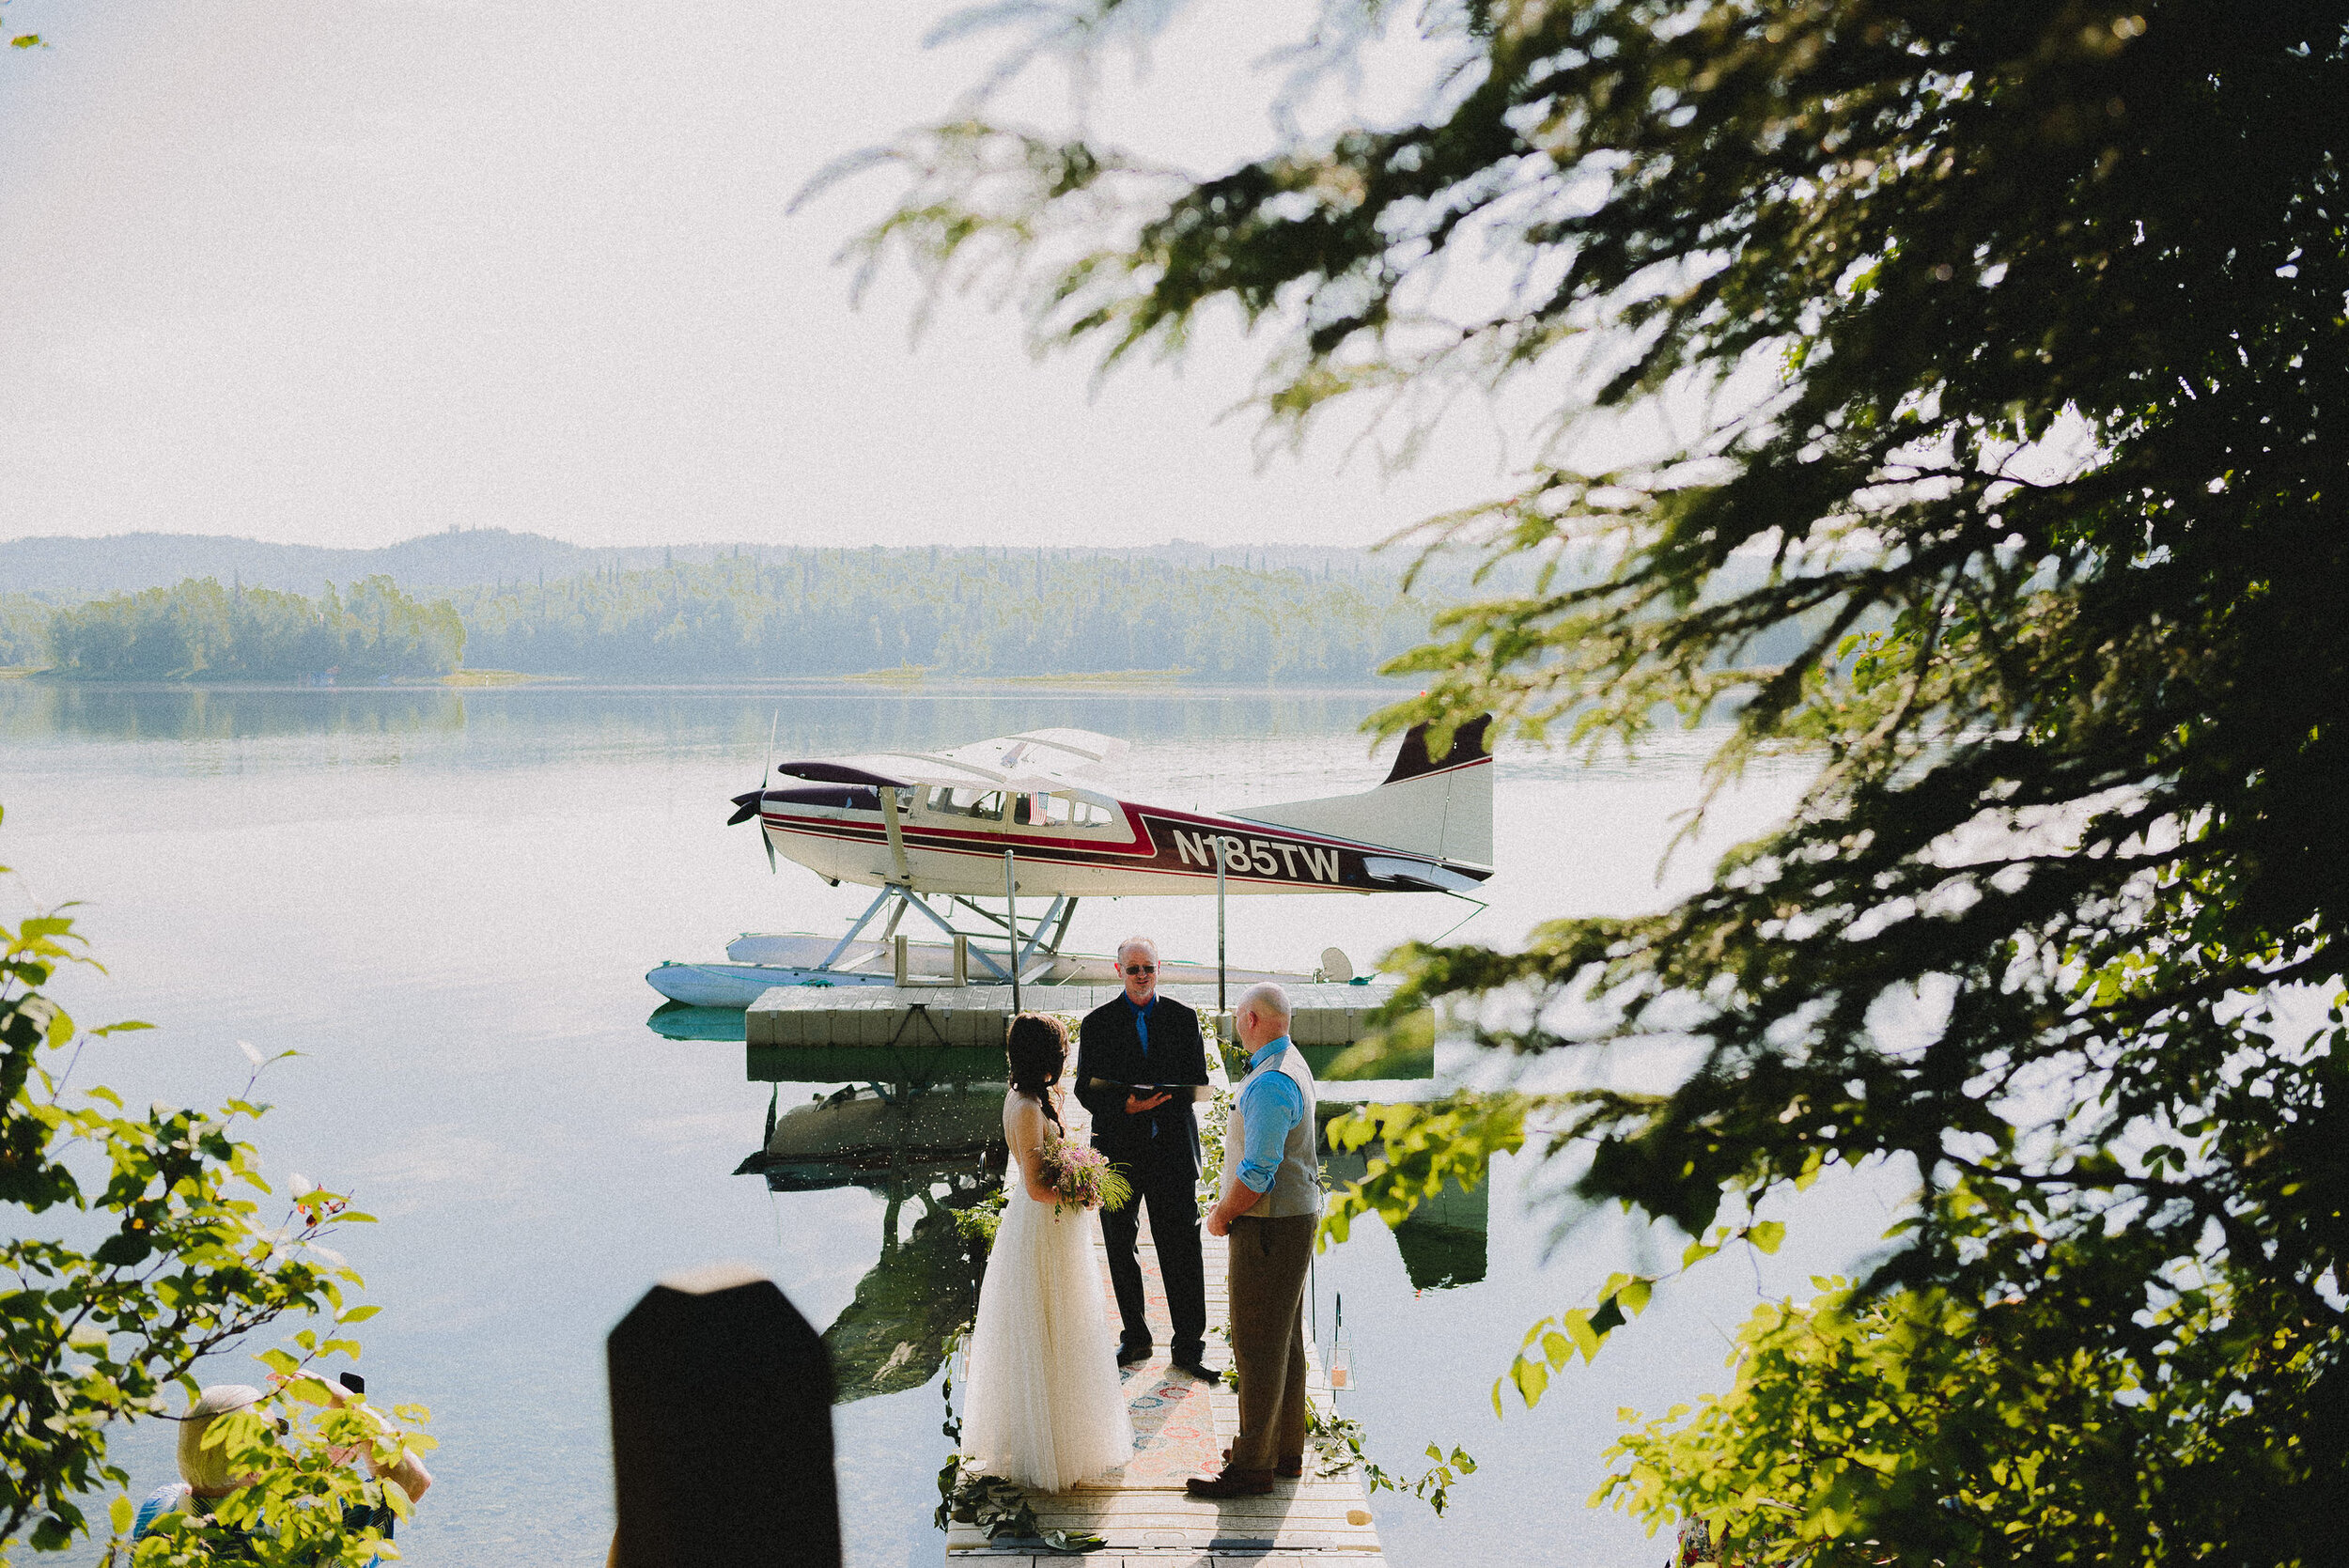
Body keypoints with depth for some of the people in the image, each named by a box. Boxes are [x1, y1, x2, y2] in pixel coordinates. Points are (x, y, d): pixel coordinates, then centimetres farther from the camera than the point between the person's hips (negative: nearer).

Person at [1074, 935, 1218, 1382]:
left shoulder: (1183, 1019, 5)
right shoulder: (1097, 1023, 2)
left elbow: (1197, 1083, 2)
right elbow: (1086, 1090, -1)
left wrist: (1154, 1097, -15)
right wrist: (1125, 1105, -19)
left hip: (1172, 1148, 0)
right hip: (1118, 1150, 1)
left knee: (1182, 1251, -1)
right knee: (1120, 1249, 9)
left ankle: (1188, 1345, 8)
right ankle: (1134, 1339, 24)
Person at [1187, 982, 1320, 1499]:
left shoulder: (1270, 1084, -24)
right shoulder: (1292, 1064, 9)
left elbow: (1257, 1173, -25)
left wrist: (1221, 1217, -10)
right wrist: (1230, 1208, 15)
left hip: (1269, 1227, -10)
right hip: (1296, 1213, 10)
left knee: (1257, 1346, -2)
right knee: (1285, 1338, 18)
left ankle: (1252, 1466, 6)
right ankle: (1286, 1449, 29)